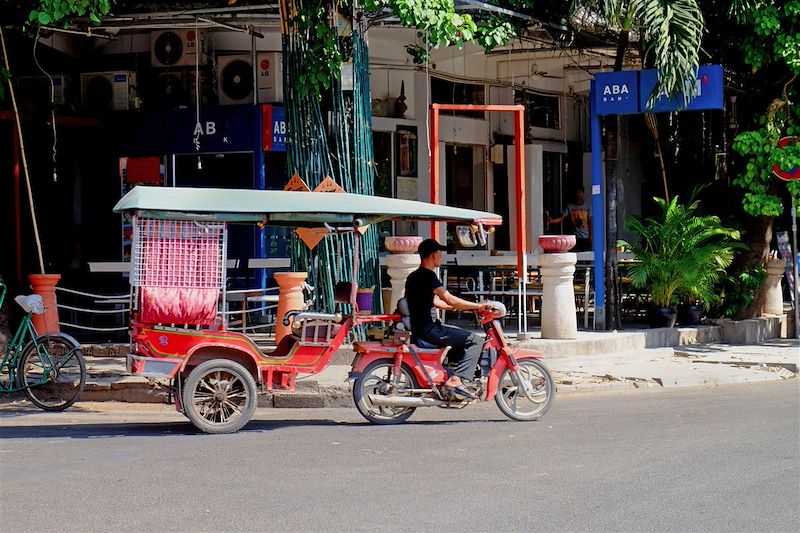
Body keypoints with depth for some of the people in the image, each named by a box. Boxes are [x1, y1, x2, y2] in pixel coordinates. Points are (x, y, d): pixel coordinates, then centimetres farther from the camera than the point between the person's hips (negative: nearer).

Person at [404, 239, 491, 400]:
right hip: (428, 330, -10)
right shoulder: (427, 275, -14)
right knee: (475, 341, -11)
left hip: (420, 328, 10)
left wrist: (465, 307, 22)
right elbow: (449, 300, -21)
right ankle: (456, 381, -18)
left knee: (463, 337, 26)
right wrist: (478, 306, -14)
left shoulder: (414, 276, 18)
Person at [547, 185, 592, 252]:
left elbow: (590, 222, 3)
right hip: (575, 237, -1)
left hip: (586, 237, 1)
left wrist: (590, 236, -2)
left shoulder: (587, 206, 2)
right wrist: (552, 221, -25)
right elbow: (561, 217, -6)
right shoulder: (570, 206, 1)